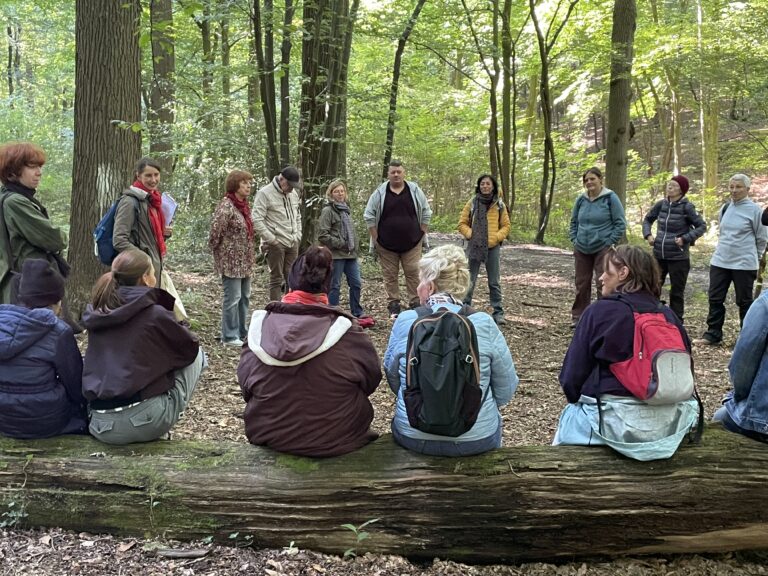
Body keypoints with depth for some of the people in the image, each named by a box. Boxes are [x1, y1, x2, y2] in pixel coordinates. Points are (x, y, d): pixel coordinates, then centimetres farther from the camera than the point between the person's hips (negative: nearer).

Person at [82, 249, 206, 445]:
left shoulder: (97, 313, 8)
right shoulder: (155, 314, -8)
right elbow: (190, 347, 6)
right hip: (144, 423, -6)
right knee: (196, 356, 14)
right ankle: (163, 424, 13)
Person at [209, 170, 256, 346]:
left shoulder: (244, 205, 11)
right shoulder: (226, 206, -17)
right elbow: (215, 229, -21)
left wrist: (250, 256, 15)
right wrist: (217, 251, -8)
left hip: (244, 261, 9)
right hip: (231, 260, -9)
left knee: (244, 297, 15)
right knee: (233, 298, -2)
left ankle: (242, 333, 27)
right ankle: (229, 336, 9)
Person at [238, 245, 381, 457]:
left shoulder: (261, 323, -11)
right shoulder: (343, 328, -17)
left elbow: (245, 379, 0)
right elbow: (371, 376, -4)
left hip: (268, 434, 3)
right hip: (334, 437, -2)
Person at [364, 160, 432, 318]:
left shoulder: (415, 190, 1)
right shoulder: (379, 193, -1)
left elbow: (425, 213, 8)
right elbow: (369, 216, 3)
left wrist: (422, 234, 3)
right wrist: (376, 238, -1)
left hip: (412, 244, 0)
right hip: (386, 245, 0)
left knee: (414, 274, -2)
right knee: (390, 276, 5)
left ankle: (416, 304, 8)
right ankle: (393, 306, 13)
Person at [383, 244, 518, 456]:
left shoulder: (405, 321, -8)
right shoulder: (484, 324, -10)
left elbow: (393, 379, 5)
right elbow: (506, 390, -2)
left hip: (413, 437, 1)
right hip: (477, 440, 0)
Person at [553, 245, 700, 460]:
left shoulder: (599, 311, -7)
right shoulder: (668, 315, 7)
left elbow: (571, 376, -6)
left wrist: (581, 401, 13)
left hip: (619, 423, -5)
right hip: (671, 423, 5)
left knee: (571, 414, 25)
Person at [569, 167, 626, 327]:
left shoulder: (610, 198, -7)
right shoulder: (581, 199, 5)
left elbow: (620, 224, -6)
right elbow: (574, 222, 18)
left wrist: (609, 242, -10)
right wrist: (574, 240, 7)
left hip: (602, 249, -4)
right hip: (581, 249, 5)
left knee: (602, 285, -5)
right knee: (581, 284, 10)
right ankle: (577, 317, 20)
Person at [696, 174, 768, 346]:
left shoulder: (754, 210, -9)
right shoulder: (725, 208, 7)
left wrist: (750, 255, 6)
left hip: (744, 264, -5)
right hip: (719, 261, 5)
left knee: (744, 302, 6)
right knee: (715, 299, 6)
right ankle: (713, 335, 16)